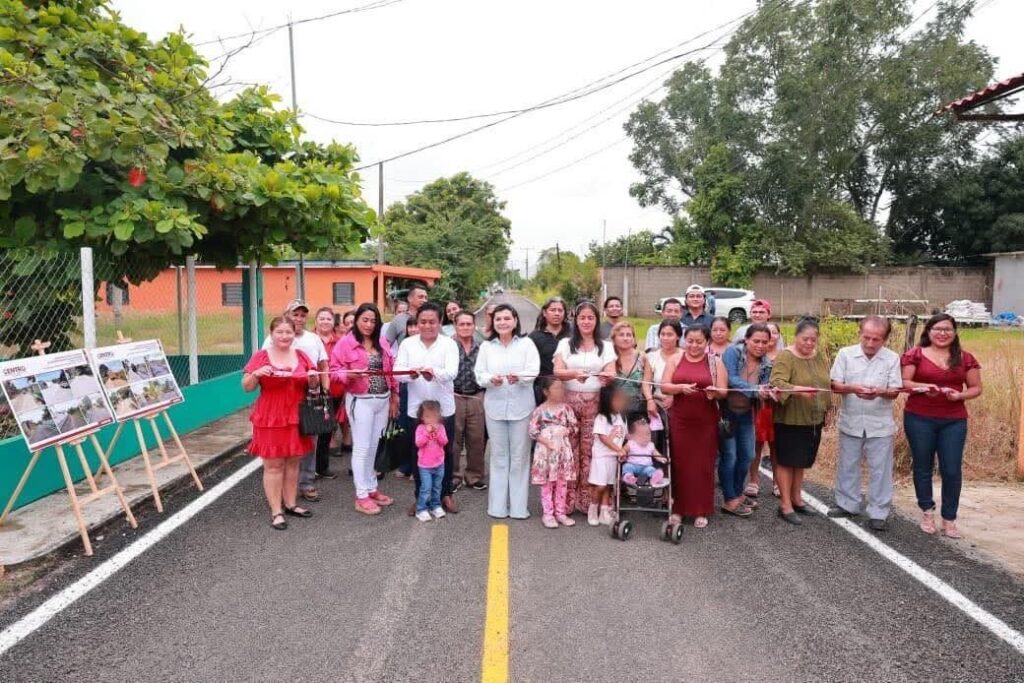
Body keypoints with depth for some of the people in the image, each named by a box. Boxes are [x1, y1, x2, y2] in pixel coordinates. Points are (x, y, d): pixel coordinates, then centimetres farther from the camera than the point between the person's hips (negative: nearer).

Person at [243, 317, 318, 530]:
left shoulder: (301, 355, 7)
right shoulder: (261, 356, -5)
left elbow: (312, 385, 13)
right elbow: (246, 387, -4)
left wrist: (313, 379, -9)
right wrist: (256, 374, -23)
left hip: (296, 417, 4)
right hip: (270, 418, -4)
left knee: (293, 462, 12)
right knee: (273, 465, 0)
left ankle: (290, 504, 25)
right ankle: (276, 511, 7)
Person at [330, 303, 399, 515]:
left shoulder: (383, 344, 10)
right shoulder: (345, 342, -6)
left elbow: (391, 371, 13)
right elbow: (335, 371, -9)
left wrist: (394, 398, 13)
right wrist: (350, 375, -29)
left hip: (383, 400, 5)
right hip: (360, 401, -5)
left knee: (373, 446, 14)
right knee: (362, 447, -1)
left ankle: (371, 488, 24)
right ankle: (362, 496, 6)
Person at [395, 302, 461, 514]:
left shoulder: (449, 344, -5)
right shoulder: (407, 344, 1)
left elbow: (452, 371, -20)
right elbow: (397, 372, -7)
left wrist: (435, 373, -42)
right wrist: (410, 374, -30)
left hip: (444, 408, -1)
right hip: (417, 408, 1)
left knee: (446, 452, 10)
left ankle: (446, 494, 28)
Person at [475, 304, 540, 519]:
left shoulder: (526, 343, 1)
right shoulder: (486, 346, 8)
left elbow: (533, 371, -9)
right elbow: (479, 374, 3)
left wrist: (519, 377, -29)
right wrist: (491, 379, -18)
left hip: (521, 407, -2)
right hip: (495, 407, 2)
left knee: (519, 456, 3)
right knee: (498, 456, 8)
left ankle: (519, 506, 13)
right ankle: (498, 506, 17)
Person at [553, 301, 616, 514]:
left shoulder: (606, 347, 11)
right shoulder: (565, 344, 9)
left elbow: (612, 375, 1)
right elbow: (557, 372, -4)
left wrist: (607, 376, -24)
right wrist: (574, 374, -25)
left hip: (594, 403, 1)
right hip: (569, 401, 0)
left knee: (590, 451, -3)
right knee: (569, 450, -4)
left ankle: (588, 500, 6)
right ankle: (568, 499, 4)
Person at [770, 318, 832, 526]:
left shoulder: (821, 358, 7)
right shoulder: (785, 356, -14)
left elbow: (827, 385, 16)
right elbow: (777, 383, -27)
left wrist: (825, 410, 14)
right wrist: (798, 389, -43)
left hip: (813, 419, 6)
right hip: (789, 419, -6)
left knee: (801, 460, 17)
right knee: (787, 461, 3)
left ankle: (796, 498, 30)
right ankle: (785, 505, 10)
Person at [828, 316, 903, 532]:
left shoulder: (892, 359, -5)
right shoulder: (845, 354, -4)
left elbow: (895, 391, -6)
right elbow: (835, 386, -6)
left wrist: (879, 392, -28)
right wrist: (852, 388, -26)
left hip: (880, 424, -1)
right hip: (850, 422, 1)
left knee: (880, 469, 5)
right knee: (847, 466, 13)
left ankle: (878, 513, 15)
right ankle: (848, 504, 28)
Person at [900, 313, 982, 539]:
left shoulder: (965, 358, 5)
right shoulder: (916, 354, -2)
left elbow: (976, 388, 7)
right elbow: (903, 382, -4)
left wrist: (959, 395, -12)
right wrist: (923, 387, -22)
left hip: (954, 421, 2)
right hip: (919, 419, -1)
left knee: (952, 470, 1)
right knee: (923, 467, 10)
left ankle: (949, 519, 14)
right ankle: (927, 511, 28)